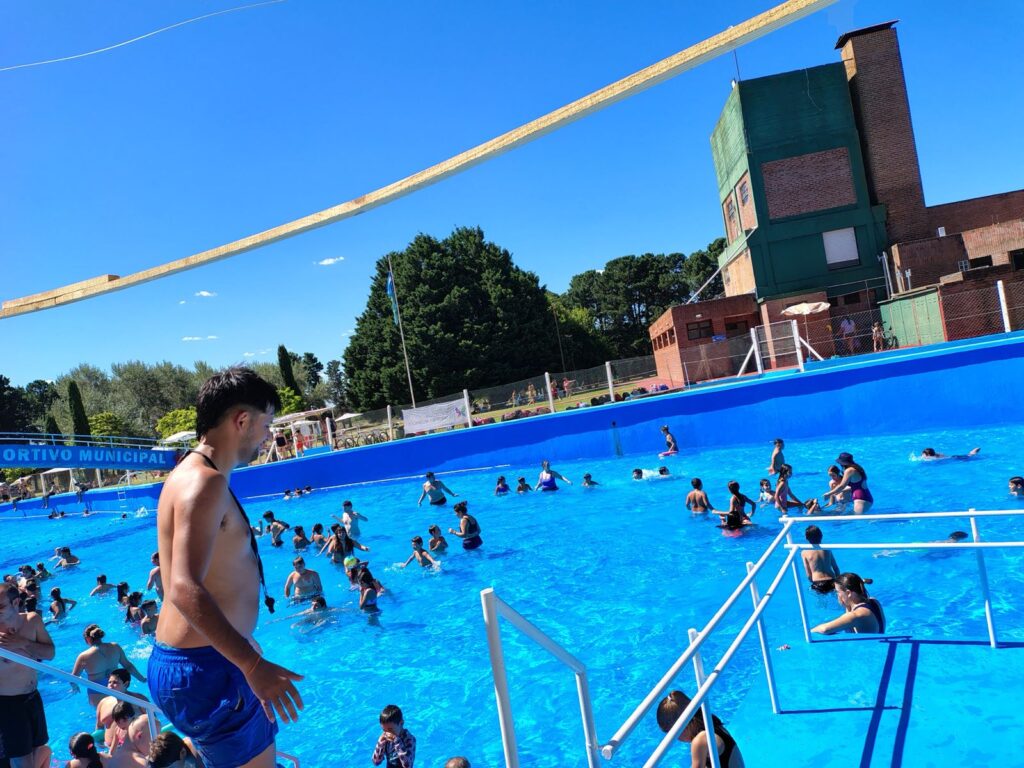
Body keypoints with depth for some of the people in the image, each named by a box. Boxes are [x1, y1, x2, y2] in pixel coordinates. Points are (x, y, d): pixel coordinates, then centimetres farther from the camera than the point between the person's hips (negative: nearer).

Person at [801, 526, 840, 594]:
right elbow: (836, 568, 11)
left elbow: (809, 575, -1)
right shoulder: (827, 549, 5)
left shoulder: (804, 552, -2)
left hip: (818, 586, -2)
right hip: (831, 583, 2)